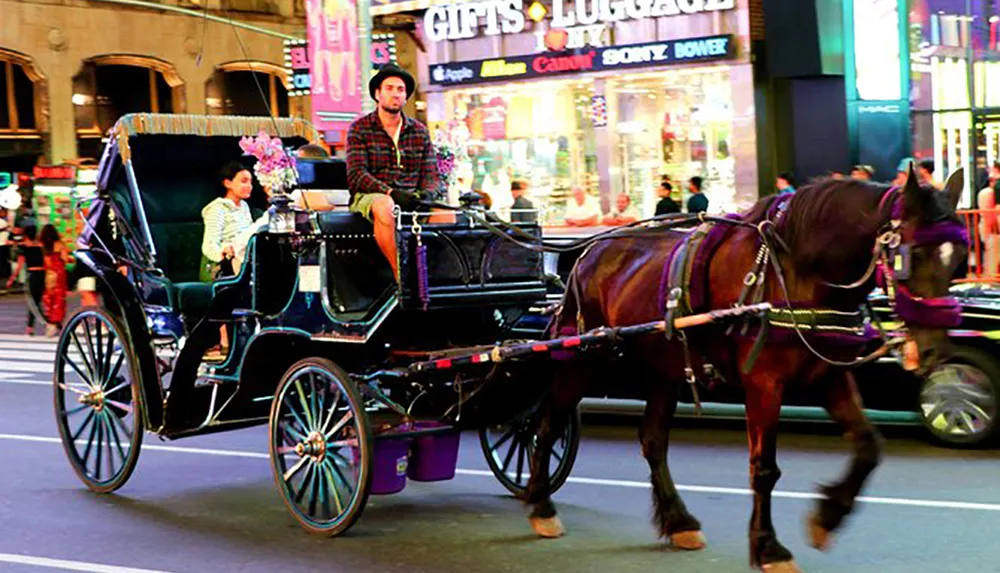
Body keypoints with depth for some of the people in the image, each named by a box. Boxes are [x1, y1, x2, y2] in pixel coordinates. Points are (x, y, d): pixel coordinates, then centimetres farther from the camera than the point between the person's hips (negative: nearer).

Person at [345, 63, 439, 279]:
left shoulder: (420, 131, 16)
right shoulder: (360, 129, 5)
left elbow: (430, 175, 12)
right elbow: (356, 175, -7)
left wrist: (427, 193, -14)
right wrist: (390, 192, -22)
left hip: (411, 198, 3)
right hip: (369, 196, -3)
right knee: (384, 206, -39)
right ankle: (401, 277, -39)